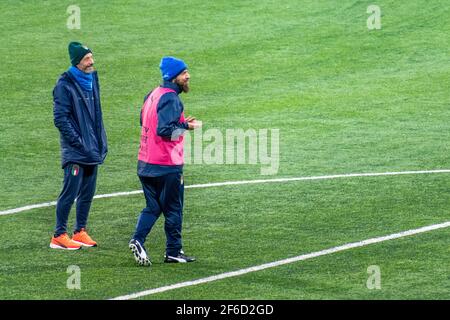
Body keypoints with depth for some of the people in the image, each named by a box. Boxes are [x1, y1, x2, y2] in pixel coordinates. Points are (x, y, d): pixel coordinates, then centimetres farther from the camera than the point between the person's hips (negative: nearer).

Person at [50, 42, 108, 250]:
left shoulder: (92, 80, 13)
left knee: (88, 193, 11)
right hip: (75, 152, -8)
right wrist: (78, 142, -17)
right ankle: (59, 236, -2)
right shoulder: (65, 84, -11)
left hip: (93, 150, 8)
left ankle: (80, 232, 20)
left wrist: (101, 142, 15)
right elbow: (60, 119, -15)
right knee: (70, 192, -7)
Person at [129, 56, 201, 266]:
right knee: (173, 209, 6)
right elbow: (165, 131, -26)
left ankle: (138, 240, -4)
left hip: (145, 162, 8)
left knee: (153, 207, 15)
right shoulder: (170, 99, -17)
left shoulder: (152, 95, 11)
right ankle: (173, 252, 14)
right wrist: (186, 126, -13)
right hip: (167, 165, -8)